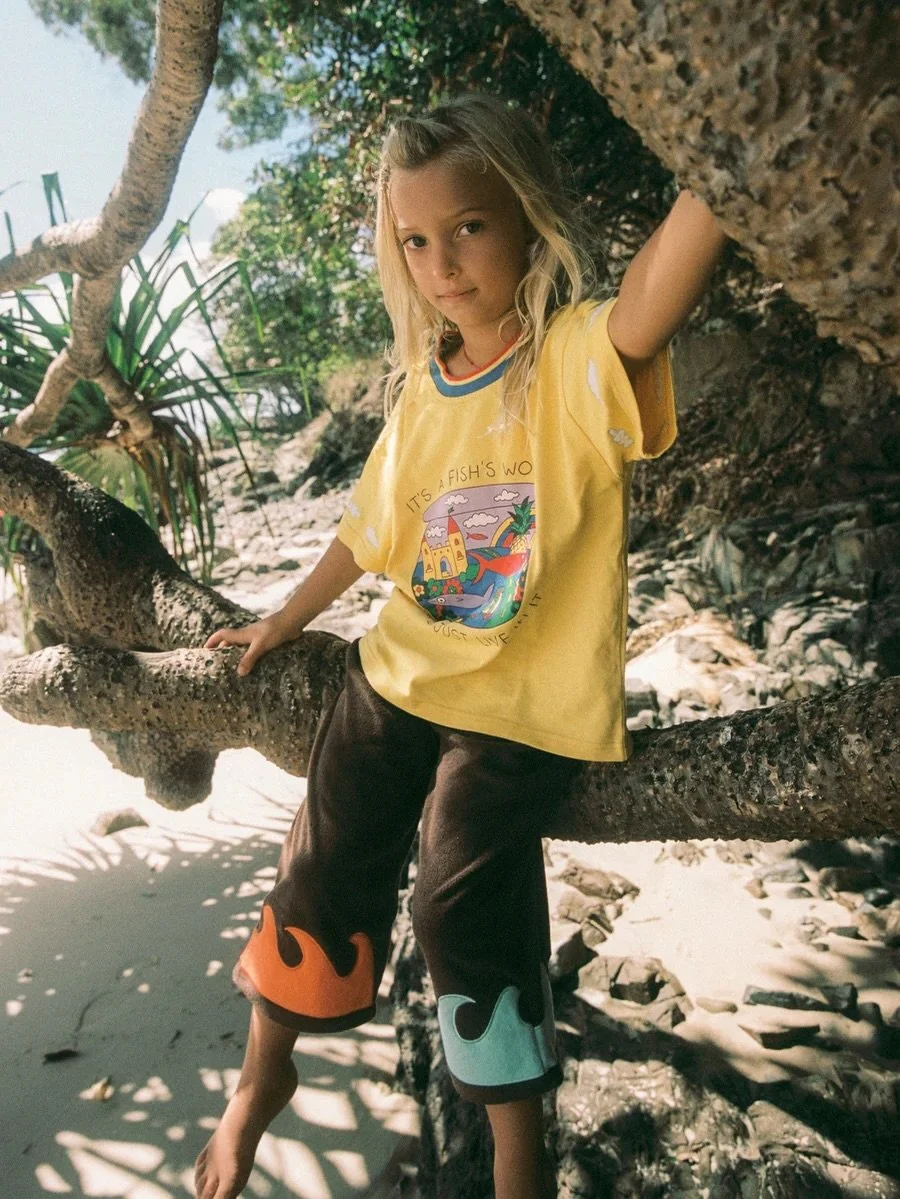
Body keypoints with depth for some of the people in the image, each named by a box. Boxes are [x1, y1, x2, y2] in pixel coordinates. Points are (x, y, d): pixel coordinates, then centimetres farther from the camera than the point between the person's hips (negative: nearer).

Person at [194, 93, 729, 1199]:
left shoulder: (581, 358, -12)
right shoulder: (421, 385, 5)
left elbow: (667, 279, -36)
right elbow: (370, 522, 15)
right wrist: (283, 622, 24)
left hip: (525, 705, -5)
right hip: (400, 671, 6)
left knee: (463, 902, -9)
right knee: (321, 871, 11)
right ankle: (263, 1076, 41)